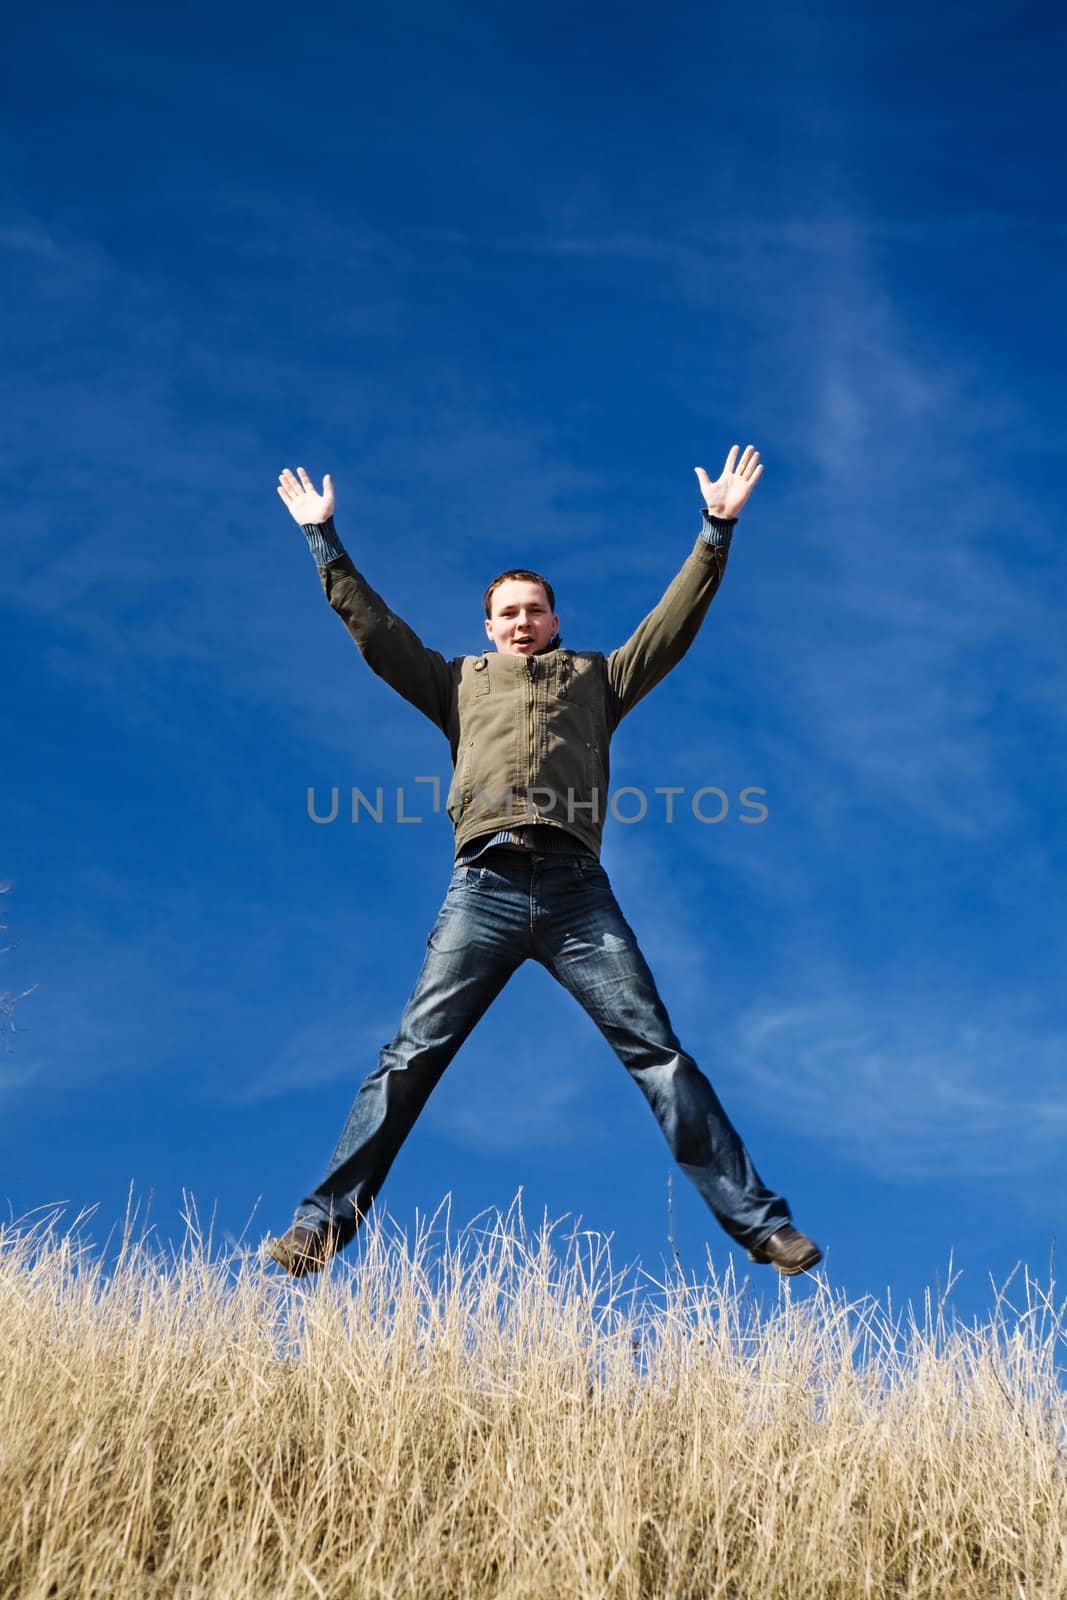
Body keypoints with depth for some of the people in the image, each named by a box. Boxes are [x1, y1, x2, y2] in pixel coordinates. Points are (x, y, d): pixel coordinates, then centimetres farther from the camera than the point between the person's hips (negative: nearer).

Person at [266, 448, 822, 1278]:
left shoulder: (596, 677, 27)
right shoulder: (461, 681, 29)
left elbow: (675, 623, 22)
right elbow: (374, 628, 26)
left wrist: (717, 530, 16)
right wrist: (325, 541, 25)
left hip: (577, 890, 0)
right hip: (484, 888, 1)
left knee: (659, 1052, -6)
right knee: (411, 1056, -8)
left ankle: (757, 1220, -6)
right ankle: (325, 1223, -9)